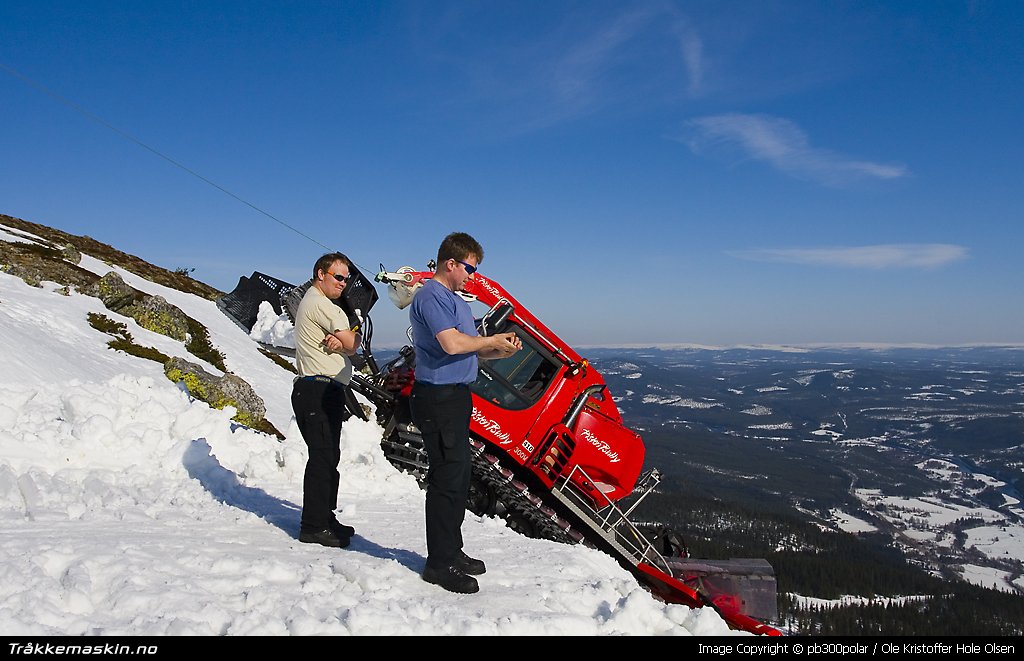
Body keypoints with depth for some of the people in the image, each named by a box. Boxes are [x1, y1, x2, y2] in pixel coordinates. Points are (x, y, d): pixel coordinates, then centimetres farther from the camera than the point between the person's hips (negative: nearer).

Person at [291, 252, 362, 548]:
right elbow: (352, 345, -13)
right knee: (323, 457, -8)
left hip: (322, 391, 11)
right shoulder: (321, 304, -12)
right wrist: (352, 335, 8)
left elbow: (345, 343, 12)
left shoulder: (310, 302, 22)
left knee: (328, 457, 15)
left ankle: (324, 517, 23)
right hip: (320, 390, -11)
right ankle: (314, 526, -4)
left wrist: (337, 342, -9)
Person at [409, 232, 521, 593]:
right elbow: (452, 344, -25)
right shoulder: (430, 296, -13)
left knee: (460, 473, 16)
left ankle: (452, 550, 28)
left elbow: (470, 349, 20)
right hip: (438, 397, -10)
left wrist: (499, 351, 3)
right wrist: (492, 340, -11)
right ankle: (440, 563, 3)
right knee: (448, 477, -7)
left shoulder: (456, 299, 19)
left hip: (456, 397, 11)